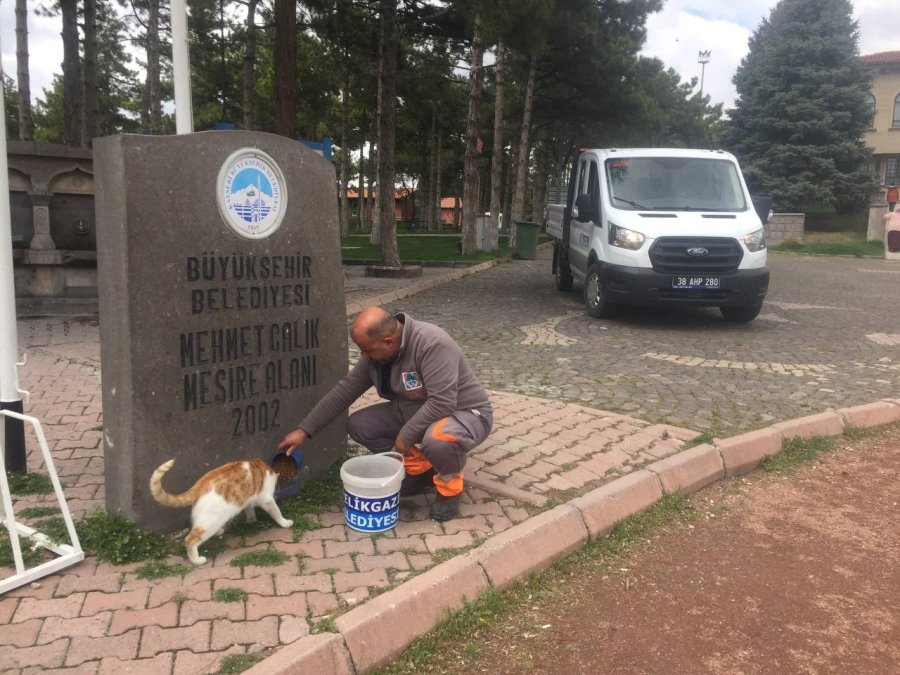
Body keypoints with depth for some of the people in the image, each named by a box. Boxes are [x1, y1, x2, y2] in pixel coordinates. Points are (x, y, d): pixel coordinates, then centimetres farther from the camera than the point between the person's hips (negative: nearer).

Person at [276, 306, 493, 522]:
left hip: (465, 413, -7)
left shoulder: (432, 344, -31)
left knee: (437, 440, -40)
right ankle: (421, 469, 9)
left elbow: (442, 403, -35)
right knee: (358, 425, -4)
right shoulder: (376, 353, -7)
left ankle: (449, 486, -6)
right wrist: (304, 429, -3)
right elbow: (344, 390, -1)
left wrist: (406, 436, -25)